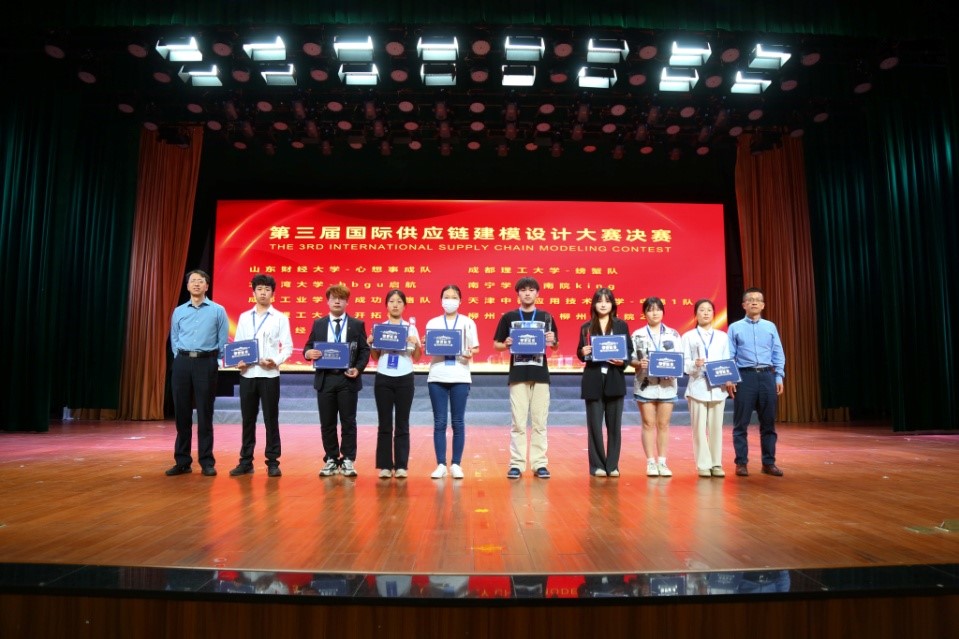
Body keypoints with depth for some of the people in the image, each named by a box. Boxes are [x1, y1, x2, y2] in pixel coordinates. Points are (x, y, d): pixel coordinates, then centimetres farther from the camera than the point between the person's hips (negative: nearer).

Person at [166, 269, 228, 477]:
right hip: (182, 363, 3)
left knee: (205, 414, -1)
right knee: (181, 413, 5)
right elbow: (174, 339, 14)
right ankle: (182, 461, 14)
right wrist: (182, 359, 6)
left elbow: (223, 341, 4)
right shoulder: (179, 311, 11)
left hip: (206, 363, -3)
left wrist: (215, 363, 0)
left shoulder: (217, 310, 3)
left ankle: (207, 462, 7)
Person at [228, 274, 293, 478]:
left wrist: (276, 361, -18)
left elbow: (288, 347, -1)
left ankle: (272, 462, 9)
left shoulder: (280, 318, 3)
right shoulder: (244, 317, 13)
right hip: (247, 374, 3)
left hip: (269, 374, -3)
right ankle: (246, 461, 17)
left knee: (271, 419, 2)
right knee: (248, 419, 8)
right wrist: (238, 361, -6)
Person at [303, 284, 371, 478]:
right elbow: (308, 347, 9)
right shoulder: (318, 324, 11)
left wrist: (358, 369, -14)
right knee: (327, 423, 7)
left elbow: (365, 350, 1)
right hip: (325, 379, 2)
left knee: (348, 422, 3)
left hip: (348, 379, -2)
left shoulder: (357, 324, 5)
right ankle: (331, 460, 18)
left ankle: (348, 461, 12)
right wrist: (308, 353, -14)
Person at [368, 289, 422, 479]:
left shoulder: (411, 327, 5)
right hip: (383, 379, 1)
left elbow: (417, 358, 4)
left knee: (402, 424, 2)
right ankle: (385, 466, 9)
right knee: (384, 424, 3)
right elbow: (375, 358, 8)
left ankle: (401, 466, 8)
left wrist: (416, 344, -14)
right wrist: (370, 344, -9)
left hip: (404, 379, -1)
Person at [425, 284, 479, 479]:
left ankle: (456, 464, 9)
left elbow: (475, 348, 5)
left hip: (460, 377, -1)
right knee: (439, 422, 1)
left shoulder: (468, 322, 7)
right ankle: (441, 464, 8)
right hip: (437, 377, 1)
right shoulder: (432, 323, 10)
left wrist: (470, 353, -17)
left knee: (458, 422, 1)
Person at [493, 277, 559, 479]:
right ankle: (517, 464, 8)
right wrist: (506, 344, -14)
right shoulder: (508, 317, 6)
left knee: (539, 422, 4)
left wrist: (552, 341, -10)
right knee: (518, 423, 1)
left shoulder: (546, 317, 9)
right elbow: (496, 345, 7)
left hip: (540, 375, 1)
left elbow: (556, 346, 12)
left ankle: (540, 463, 11)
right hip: (517, 375, -1)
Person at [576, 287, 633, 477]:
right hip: (593, 381, 0)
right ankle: (597, 465, 10)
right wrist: (582, 352, -14)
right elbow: (581, 354, 8)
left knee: (614, 424, 4)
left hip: (615, 380, 0)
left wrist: (623, 362, -14)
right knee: (594, 425, 1)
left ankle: (612, 465, 13)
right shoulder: (586, 327, 6)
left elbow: (630, 351, 5)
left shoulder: (621, 325, 7)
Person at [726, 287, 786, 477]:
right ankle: (741, 463, 8)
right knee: (741, 423, 1)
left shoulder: (770, 327, 12)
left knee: (768, 422, 7)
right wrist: (729, 378, -7)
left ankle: (769, 462, 16)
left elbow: (778, 354, 11)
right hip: (744, 376, -2)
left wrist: (779, 377, 2)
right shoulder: (735, 327, 5)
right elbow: (729, 356, 1)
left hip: (767, 376, 2)